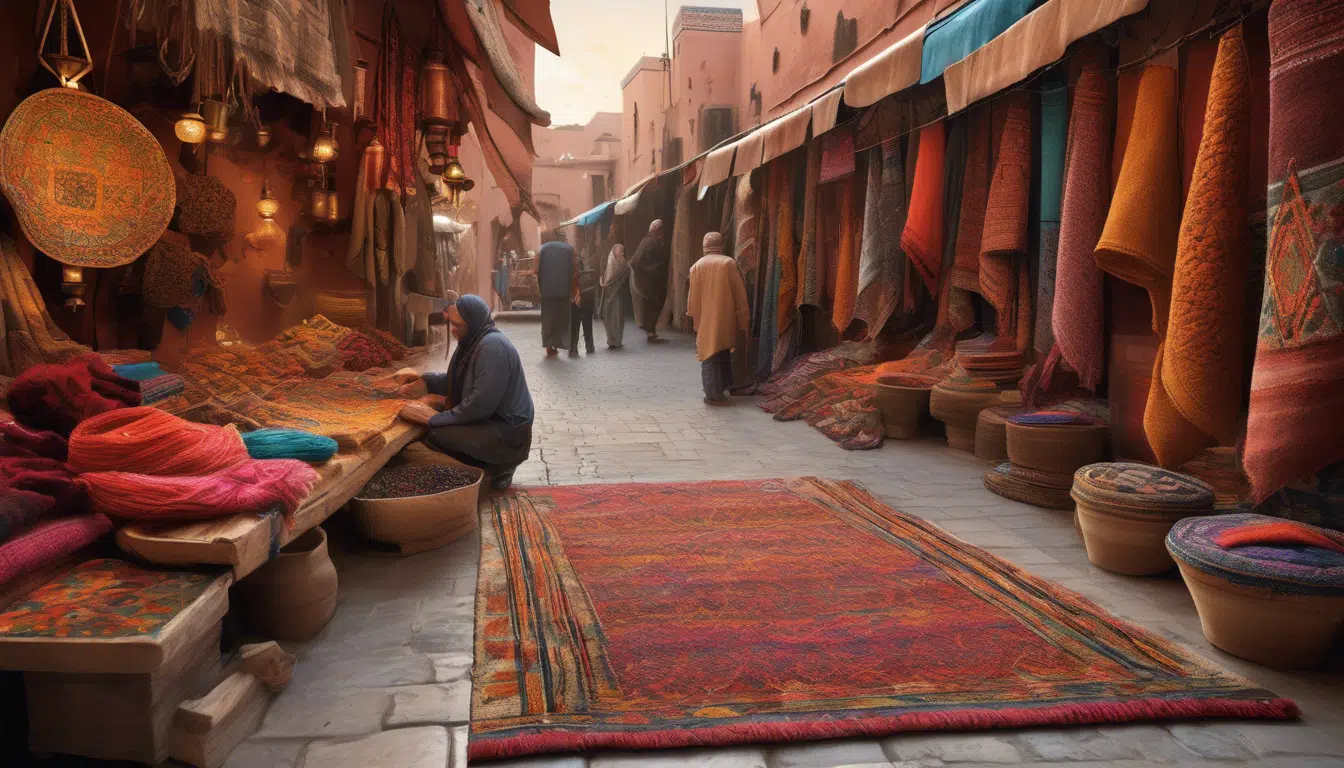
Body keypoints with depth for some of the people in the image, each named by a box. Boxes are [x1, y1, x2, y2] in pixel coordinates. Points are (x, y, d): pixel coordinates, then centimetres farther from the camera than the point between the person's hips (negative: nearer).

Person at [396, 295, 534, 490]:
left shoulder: (493, 346, -24)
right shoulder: (473, 341, 7)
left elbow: (480, 404, -28)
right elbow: (456, 381, 20)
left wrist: (435, 418, -20)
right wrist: (420, 377, 10)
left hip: (508, 433, -10)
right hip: (490, 419, 10)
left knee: (437, 435, -24)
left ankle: (500, 466, -3)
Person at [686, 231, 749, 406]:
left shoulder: (697, 266, -3)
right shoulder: (729, 263, -5)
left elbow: (694, 296, 2)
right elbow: (740, 292, -3)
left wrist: (693, 314, 14)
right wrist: (744, 317, 3)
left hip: (705, 319, 0)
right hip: (726, 319, 0)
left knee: (710, 355, 3)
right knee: (724, 352, 17)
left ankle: (713, 393, -1)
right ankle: (723, 385, 24)